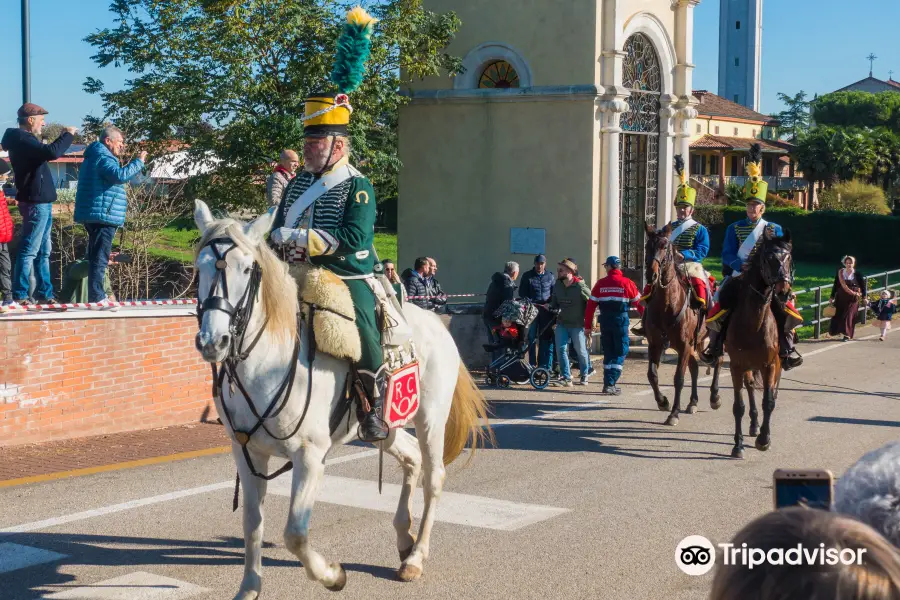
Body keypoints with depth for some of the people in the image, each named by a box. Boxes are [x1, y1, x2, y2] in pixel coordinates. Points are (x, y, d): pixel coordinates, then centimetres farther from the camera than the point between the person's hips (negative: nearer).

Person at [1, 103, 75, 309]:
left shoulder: (24, 139, 16)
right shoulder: (22, 139, -15)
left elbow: (45, 154, 26)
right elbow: (51, 152, -28)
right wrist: (68, 135, -17)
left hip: (41, 202, 11)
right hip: (35, 203, -11)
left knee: (43, 251, 12)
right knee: (29, 250, -8)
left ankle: (44, 293, 17)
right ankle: (20, 295, -5)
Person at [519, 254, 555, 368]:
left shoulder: (550, 276, 10)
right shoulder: (527, 276, 5)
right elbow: (522, 293, 4)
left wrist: (550, 305, -4)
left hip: (546, 311, 1)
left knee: (546, 338, 2)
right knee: (531, 337, 1)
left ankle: (545, 365, 7)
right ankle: (532, 365, 7)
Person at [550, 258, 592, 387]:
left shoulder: (580, 287, -17)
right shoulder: (557, 285, 1)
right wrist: (552, 308, -3)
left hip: (577, 325, -5)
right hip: (562, 323, 5)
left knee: (581, 351, 9)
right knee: (561, 349, -5)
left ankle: (585, 374, 31)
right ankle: (566, 378, 0)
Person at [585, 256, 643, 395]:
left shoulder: (600, 284, 2)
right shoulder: (627, 283, -3)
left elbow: (591, 305, 2)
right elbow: (638, 302, 3)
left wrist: (588, 326, 9)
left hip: (605, 321, 3)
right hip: (621, 320, -3)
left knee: (608, 352, 16)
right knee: (621, 352, 5)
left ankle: (608, 383, 16)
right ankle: (610, 383, -6)